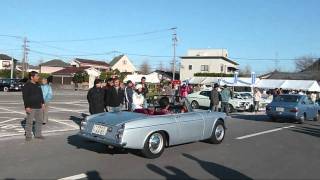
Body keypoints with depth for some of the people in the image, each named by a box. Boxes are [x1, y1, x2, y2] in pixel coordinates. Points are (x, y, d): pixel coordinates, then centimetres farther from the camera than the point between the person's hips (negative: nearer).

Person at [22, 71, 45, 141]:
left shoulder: (38, 85, 13)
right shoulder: (27, 86, -10)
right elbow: (25, 97, -14)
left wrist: (43, 103, 14)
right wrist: (27, 106, -19)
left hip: (39, 107, 7)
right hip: (31, 107, -7)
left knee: (39, 121, 11)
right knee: (29, 122, -1)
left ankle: (38, 134, 22)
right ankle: (28, 135, 10)